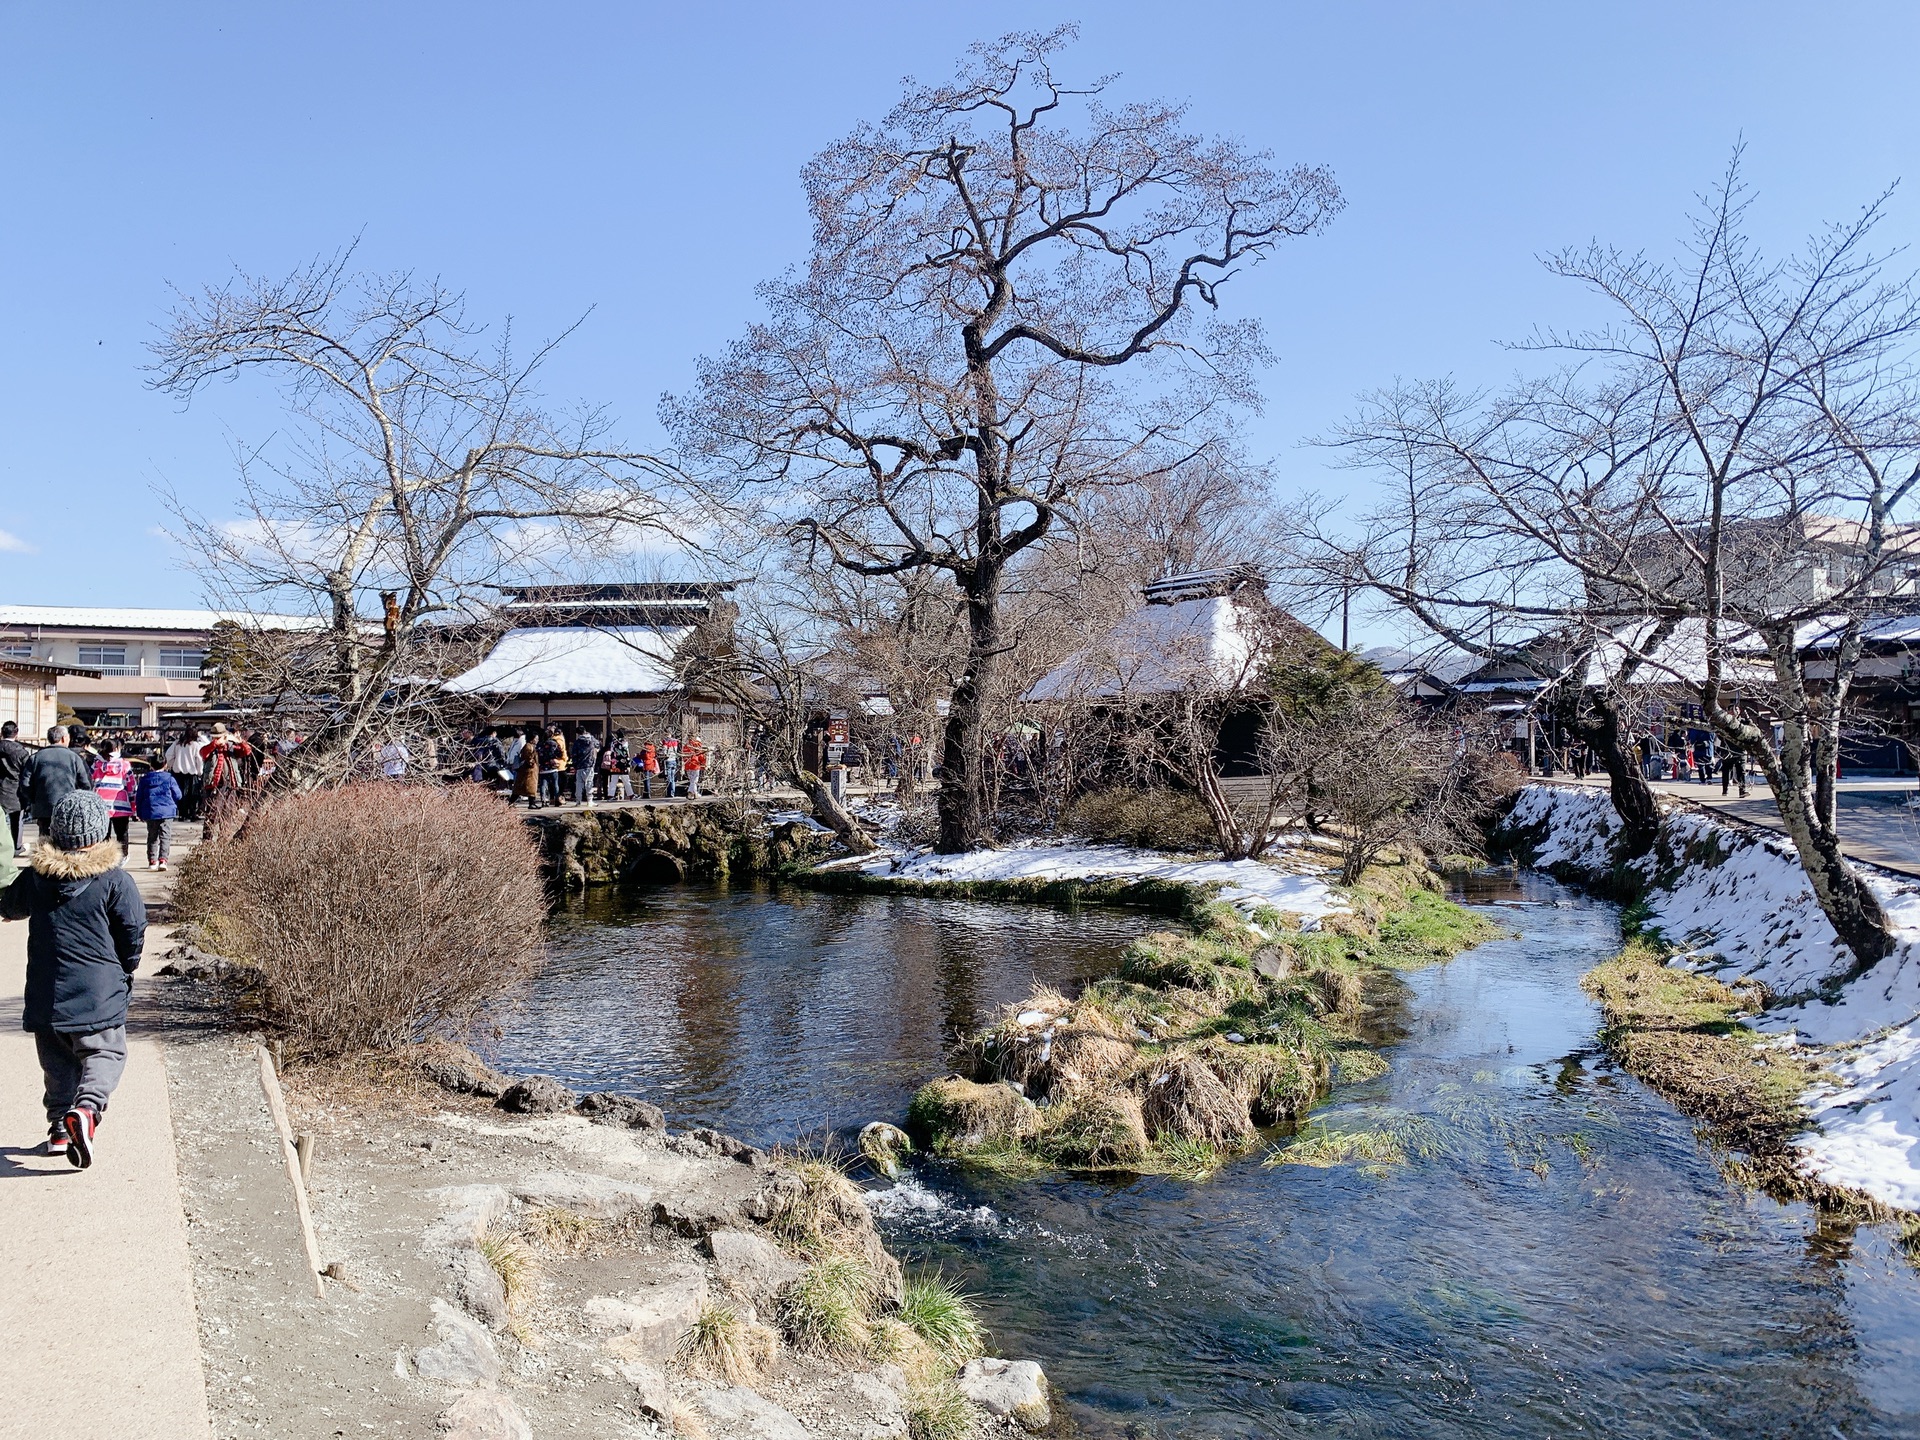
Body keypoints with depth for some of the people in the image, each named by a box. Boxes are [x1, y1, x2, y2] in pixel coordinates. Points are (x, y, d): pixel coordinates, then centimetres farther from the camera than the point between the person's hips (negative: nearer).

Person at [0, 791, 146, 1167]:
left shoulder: (35, 877, 0)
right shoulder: (114, 880, -10)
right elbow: (134, 932, -6)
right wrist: (125, 970, 12)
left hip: (46, 995, 3)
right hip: (100, 994, -3)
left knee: (57, 1060, 17)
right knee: (105, 1052, 5)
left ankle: (60, 1127, 17)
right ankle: (87, 1107, -19)